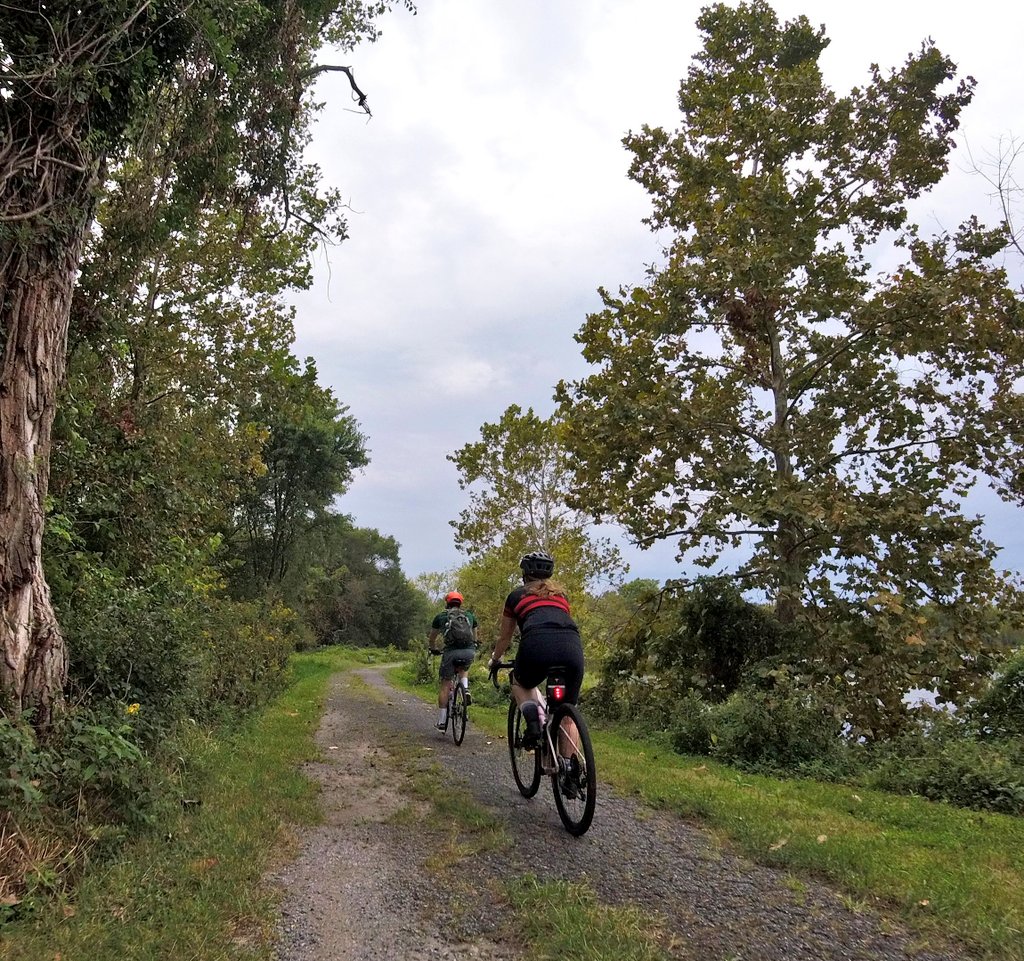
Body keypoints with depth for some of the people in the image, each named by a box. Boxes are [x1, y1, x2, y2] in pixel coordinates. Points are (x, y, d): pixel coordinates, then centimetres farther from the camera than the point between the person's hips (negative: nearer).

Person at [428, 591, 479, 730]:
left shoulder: (441, 617, 20)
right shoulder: (470, 615, 25)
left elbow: (432, 638, 32)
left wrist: (433, 649, 51)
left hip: (451, 651, -2)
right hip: (469, 651, 2)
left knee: (445, 685, 8)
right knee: (463, 669, 34)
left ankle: (441, 721, 8)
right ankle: (466, 689, 6)